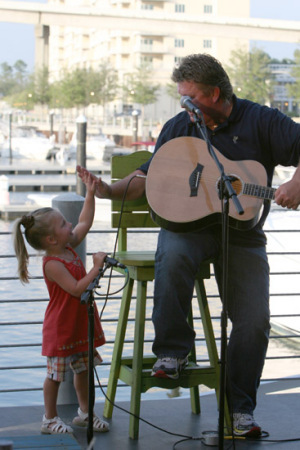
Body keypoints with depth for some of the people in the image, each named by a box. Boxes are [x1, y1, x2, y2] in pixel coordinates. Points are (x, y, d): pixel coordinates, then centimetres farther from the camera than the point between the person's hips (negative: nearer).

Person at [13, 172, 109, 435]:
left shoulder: (69, 247, 3)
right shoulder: (52, 264, -23)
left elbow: (85, 223, 13)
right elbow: (77, 289, -28)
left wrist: (90, 194, 10)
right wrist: (96, 267, -27)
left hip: (81, 323, 9)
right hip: (61, 329, -9)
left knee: (83, 369, 16)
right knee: (55, 374, 3)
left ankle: (85, 413, 29)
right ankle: (50, 419, 14)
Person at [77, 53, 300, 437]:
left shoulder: (260, 121, -1)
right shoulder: (179, 127, 8)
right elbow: (149, 176, 9)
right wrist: (110, 191, -8)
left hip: (241, 233, -1)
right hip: (188, 223, 1)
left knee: (254, 321, -12)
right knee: (172, 257, -36)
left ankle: (239, 408, 3)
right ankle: (172, 352, -19)